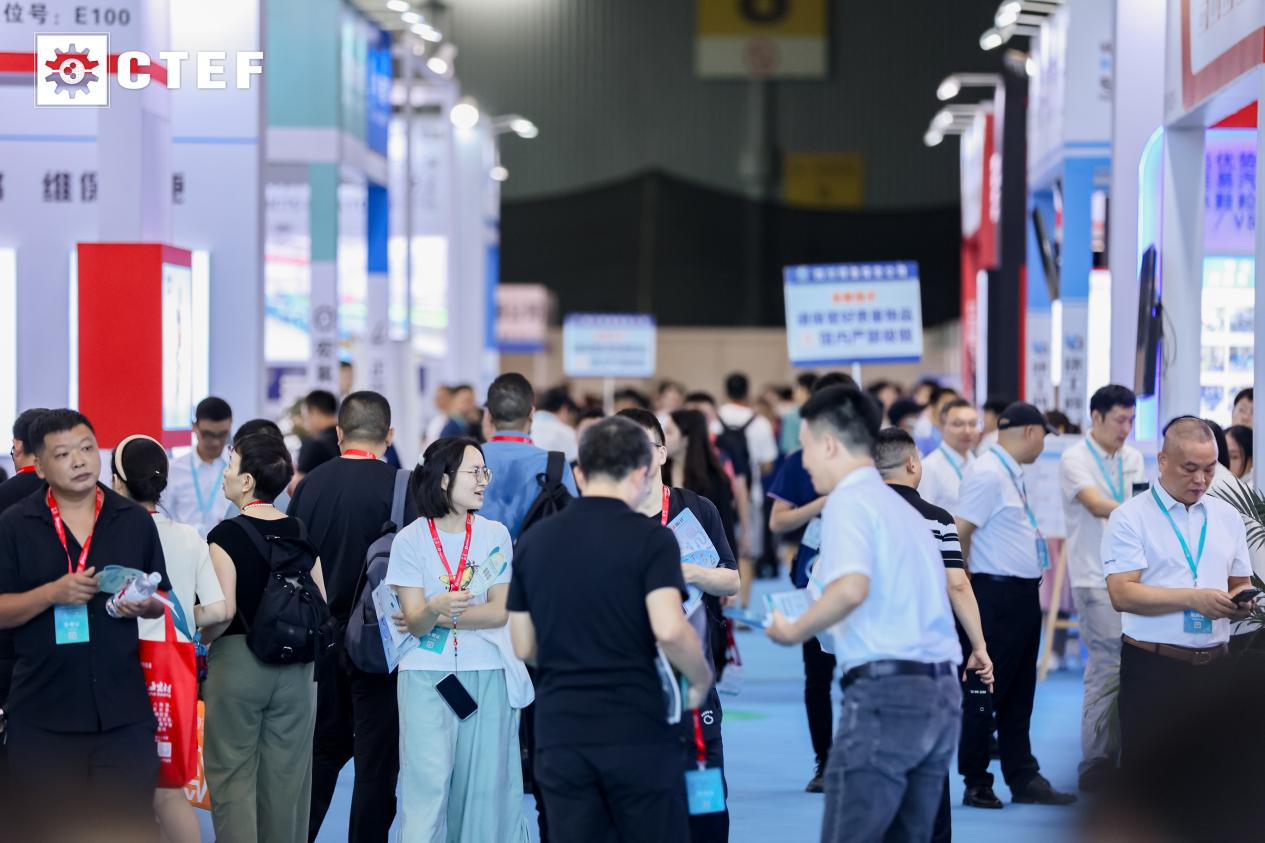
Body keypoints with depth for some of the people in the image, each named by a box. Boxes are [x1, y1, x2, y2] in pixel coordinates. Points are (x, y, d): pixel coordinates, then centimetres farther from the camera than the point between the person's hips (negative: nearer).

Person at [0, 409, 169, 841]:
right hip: (41, 716, -1)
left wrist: (145, 606, -9)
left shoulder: (135, 521, 7)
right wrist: (53, 593, -18)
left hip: (122, 712, 1)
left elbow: (163, 602, 14)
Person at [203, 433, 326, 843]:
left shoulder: (227, 535, -11)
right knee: (286, 778, 10)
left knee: (233, 777, 2)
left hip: (237, 661, -5)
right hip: (295, 669, 5)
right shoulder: (301, 533, 4)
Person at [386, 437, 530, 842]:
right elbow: (415, 621, -8)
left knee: (486, 786, 3)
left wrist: (437, 617, -10)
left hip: (487, 674, 2)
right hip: (426, 675, -2)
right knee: (427, 786, -8)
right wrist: (434, 608, -30)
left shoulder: (495, 535, 4)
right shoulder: (411, 539, -2)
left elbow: (500, 611, -3)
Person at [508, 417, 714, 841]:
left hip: (560, 733, 4)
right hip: (637, 731, -3)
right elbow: (669, 629, -20)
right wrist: (702, 679, -2)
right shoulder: (650, 538, -7)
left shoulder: (533, 541, 7)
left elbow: (524, 648, 11)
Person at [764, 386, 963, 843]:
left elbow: (851, 588, -24)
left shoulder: (848, 500, -6)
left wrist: (793, 631, -10)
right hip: (942, 691, 9)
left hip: (884, 689, -9)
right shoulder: (903, 507, 20)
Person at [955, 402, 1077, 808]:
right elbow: (959, 532, -18)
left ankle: (1024, 779, 20)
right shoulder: (988, 473, -15)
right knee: (987, 691, -2)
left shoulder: (1013, 474, 15)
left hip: (1024, 594, 10)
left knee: (1020, 693, 13)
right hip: (998, 594, -10)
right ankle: (976, 784, 5)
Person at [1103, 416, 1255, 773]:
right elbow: (1122, 594, -13)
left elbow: (1241, 583, 19)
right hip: (1153, 667, -4)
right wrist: (1192, 598, -22)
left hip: (1215, 664, 5)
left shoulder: (1227, 517, 13)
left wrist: (1241, 602, -6)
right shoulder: (1130, 518, -4)